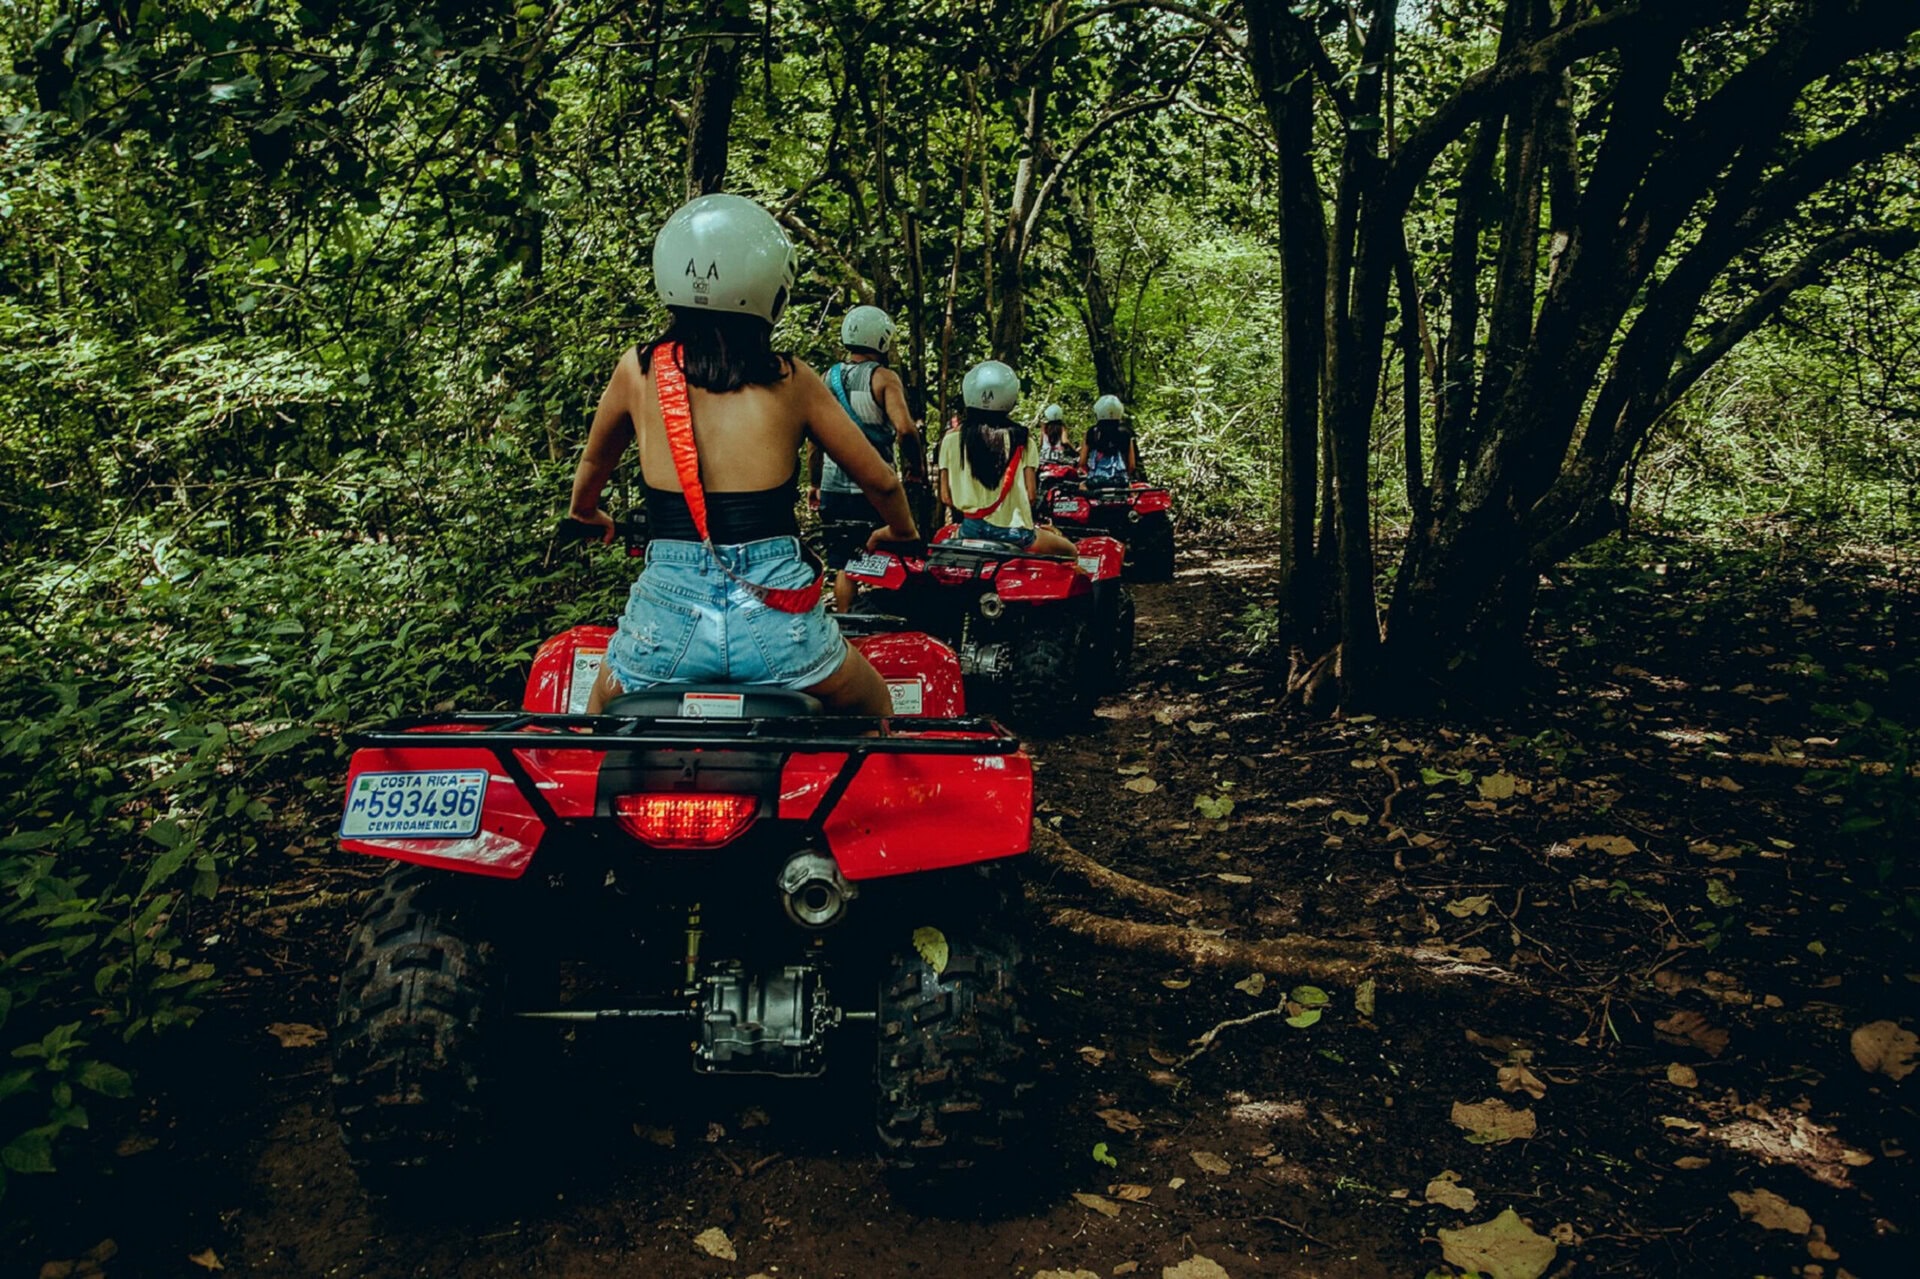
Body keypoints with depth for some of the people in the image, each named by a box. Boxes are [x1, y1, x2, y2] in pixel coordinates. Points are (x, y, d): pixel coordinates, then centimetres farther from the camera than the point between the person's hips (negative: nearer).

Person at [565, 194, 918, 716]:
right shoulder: (792, 380, 2)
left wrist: (584, 511, 47)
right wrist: (903, 533, 34)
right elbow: (881, 481, 12)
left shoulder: (639, 369, 5)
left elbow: (593, 463, 25)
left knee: (601, 714, 33)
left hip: (669, 611, 1)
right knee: (875, 711, 28)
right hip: (777, 622, -1)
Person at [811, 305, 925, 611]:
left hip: (833, 486, 5)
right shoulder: (884, 377, -7)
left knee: (843, 564, 11)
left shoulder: (828, 377, 8)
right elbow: (905, 428, -20)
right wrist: (916, 466, -5)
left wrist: (816, 483, 19)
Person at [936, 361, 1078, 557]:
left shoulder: (952, 439, 1)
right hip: (1014, 531, -1)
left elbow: (946, 496, 3)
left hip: (972, 528, 1)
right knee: (1069, 551, 23)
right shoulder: (1022, 439, -1)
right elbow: (1031, 494, -2)